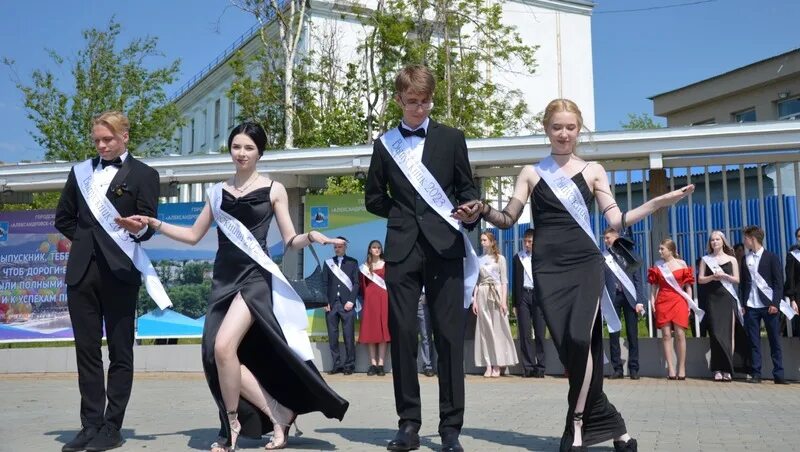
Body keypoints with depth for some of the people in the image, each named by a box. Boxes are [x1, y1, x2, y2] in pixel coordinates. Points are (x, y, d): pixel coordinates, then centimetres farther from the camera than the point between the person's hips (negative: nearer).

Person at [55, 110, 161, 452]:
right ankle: (91, 425, 14)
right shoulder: (81, 171, 17)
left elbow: (148, 225, -2)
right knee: (86, 351, 7)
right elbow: (63, 218, 22)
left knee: (120, 353, 1)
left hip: (119, 272, -5)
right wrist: (85, 239, 7)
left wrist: (139, 229, -24)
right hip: (82, 271, 5)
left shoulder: (143, 175, 3)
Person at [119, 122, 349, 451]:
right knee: (216, 356, -6)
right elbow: (193, 235, 18)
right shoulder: (218, 192, 15)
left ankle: (233, 424, 1)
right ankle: (279, 414, 9)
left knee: (224, 347, -22)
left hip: (254, 276, -5)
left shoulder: (273, 189, 4)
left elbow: (290, 241, 2)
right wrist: (154, 224, 8)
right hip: (223, 279, 5)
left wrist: (311, 237, -19)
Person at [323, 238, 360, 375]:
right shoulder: (328, 262, 14)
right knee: (332, 336, 2)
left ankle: (349, 365, 4)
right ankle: (337, 364, 9)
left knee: (349, 336, -3)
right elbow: (324, 283, 10)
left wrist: (351, 301, -7)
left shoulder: (352, 262, 9)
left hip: (347, 304, -2)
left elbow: (356, 283, 3)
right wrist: (325, 301, -1)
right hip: (331, 304, 2)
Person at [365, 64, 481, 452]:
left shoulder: (451, 138, 11)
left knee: (449, 336, -3)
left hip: (444, 246, -1)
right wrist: (404, 215, 5)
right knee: (402, 335, 0)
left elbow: (467, 188, 10)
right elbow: (374, 198, 17)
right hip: (402, 249, 2)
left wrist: (472, 212, -10)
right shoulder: (385, 143, 14)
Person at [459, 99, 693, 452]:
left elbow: (616, 221, 6)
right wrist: (484, 210, -11)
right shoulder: (531, 173, 12)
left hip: (585, 264, -1)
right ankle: (608, 423, 12)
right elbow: (508, 219, 8)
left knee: (580, 340, -19)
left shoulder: (592, 170, 11)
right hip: (548, 269, 1)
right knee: (568, 347, -3)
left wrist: (656, 203, -5)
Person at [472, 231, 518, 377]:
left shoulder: (500, 258, 3)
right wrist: (474, 300, 4)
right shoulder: (479, 259, 11)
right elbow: (477, 281, 11)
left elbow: (504, 281, 0)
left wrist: (503, 300, -10)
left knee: (498, 329, -3)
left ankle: (497, 365, 1)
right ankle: (488, 366, 2)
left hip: (496, 294, -3)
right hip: (482, 295, 3)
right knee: (485, 330, 1)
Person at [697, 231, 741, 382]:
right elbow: (700, 279, 5)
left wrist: (725, 276, -12)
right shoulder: (705, 259, 10)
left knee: (727, 332, -4)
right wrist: (712, 277, -13)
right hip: (712, 299, 0)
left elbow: (737, 280, 6)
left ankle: (727, 369, -1)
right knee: (715, 333, -6)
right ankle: (718, 369, -3)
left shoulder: (731, 259, 10)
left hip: (727, 298, 0)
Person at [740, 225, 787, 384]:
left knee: (774, 340, 2)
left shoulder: (771, 257, 1)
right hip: (751, 306, 3)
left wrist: (775, 304, -10)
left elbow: (778, 282, -2)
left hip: (768, 305, -3)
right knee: (754, 341, 2)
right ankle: (756, 374, 6)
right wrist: (741, 304, 5)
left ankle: (778, 375, 6)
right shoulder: (745, 259, 11)